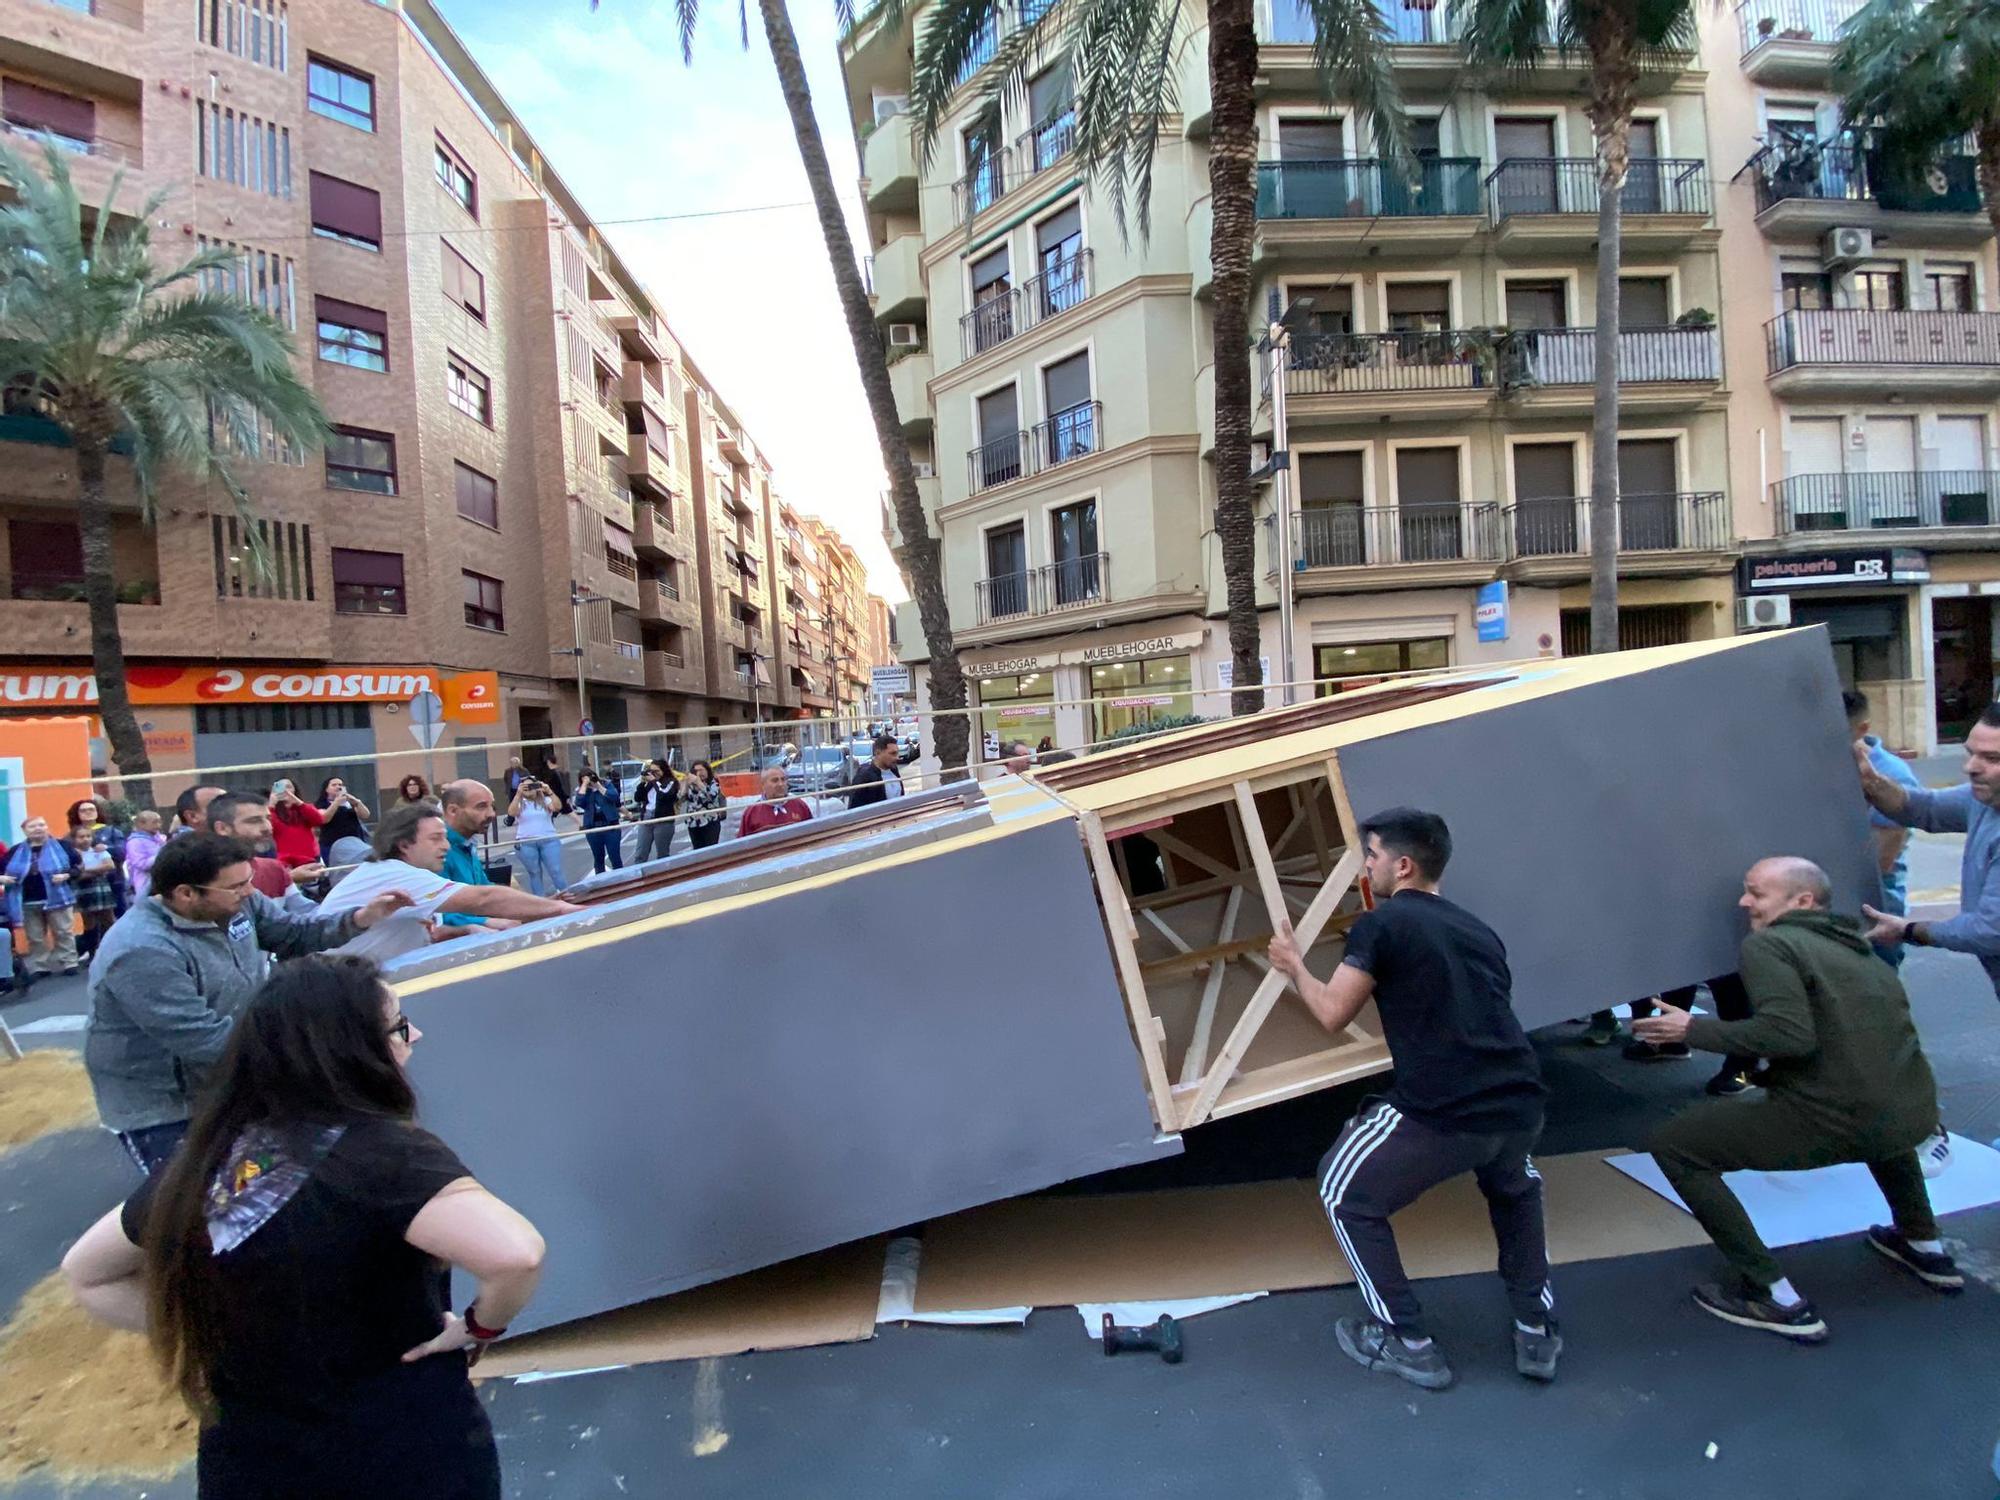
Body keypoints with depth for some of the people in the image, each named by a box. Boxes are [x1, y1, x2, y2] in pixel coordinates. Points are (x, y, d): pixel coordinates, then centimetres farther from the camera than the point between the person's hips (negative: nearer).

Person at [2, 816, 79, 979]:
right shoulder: (16, 851, 8)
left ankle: (69, 963, 9)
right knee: (35, 938, 10)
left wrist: (67, 875, -17)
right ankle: (39, 968, 17)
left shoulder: (60, 845, 1)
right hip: (28, 903, 3)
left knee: (63, 933, 2)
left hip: (57, 898, -3)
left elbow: (78, 866, 0)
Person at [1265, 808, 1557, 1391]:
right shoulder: (1478, 930, 19)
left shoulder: (1381, 924, -1)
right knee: (1514, 1188, 40)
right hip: (1520, 1107, 7)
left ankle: (1407, 1343, 22)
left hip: (1441, 1116, -6)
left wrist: (1294, 966, 16)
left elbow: (1333, 1015, -2)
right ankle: (1537, 1332, 36)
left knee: (1347, 1194, 20)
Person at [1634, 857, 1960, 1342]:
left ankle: (1777, 1300, -1)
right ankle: (1926, 1249, 49)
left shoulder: (1769, 943, -6)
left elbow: (1790, 1035, -20)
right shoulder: (1860, 950, 19)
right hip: (1914, 1118, 9)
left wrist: (1693, 1030, -10)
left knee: (1673, 1144, 0)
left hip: (1832, 1123, -9)